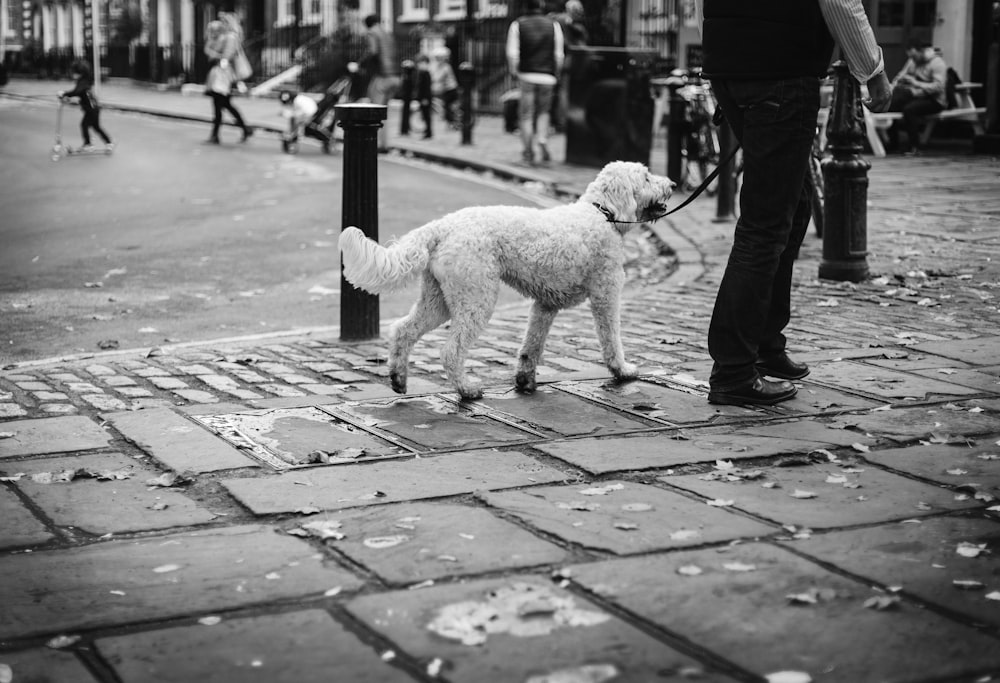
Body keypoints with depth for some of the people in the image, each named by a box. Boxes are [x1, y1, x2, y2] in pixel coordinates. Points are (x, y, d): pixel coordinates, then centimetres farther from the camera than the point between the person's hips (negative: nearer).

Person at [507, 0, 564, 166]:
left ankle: (528, 153, 5)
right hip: (547, 76, 1)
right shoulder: (553, 25, 3)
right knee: (543, 112, 17)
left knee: (526, 115, 5)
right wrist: (555, 73, 13)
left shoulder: (517, 24, -1)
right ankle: (542, 142, -4)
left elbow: (512, 54, -6)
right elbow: (559, 55, 2)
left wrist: (515, 72, 6)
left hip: (526, 76, -1)